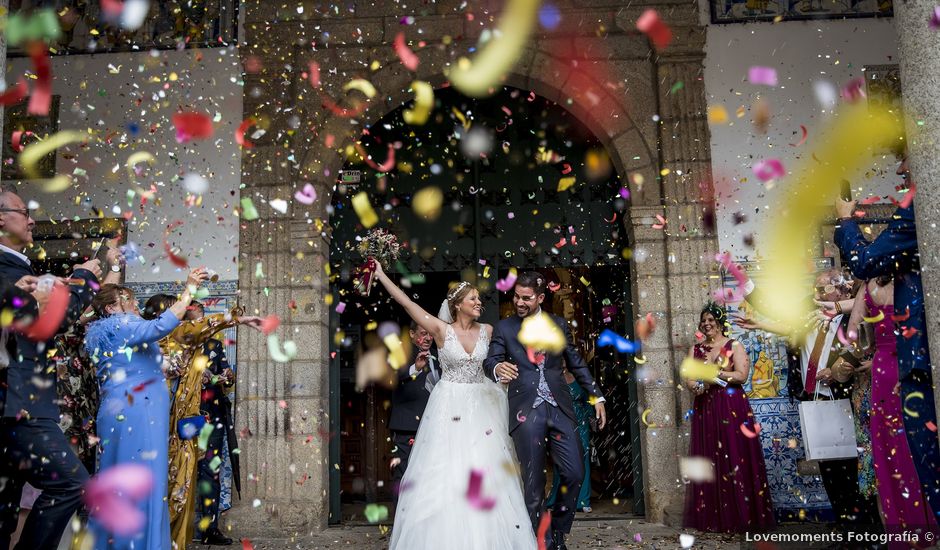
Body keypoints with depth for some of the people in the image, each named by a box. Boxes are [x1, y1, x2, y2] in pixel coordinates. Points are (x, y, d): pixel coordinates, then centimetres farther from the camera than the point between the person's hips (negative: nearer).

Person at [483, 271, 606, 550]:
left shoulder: (557, 324, 12)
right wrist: (498, 368, -28)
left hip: (560, 409, 2)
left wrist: (596, 396, 14)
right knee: (534, 483, 1)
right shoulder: (504, 327, 6)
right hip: (526, 412, -2)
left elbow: (576, 363, 17)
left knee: (575, 474, -1)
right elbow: (490, 361, -4)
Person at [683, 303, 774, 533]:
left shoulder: (734, 346, 3)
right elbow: (689, 380, 7)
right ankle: (711, 517, 8)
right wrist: (700, 386, -14)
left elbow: (742, 375, -9)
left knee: (735, 459, -5)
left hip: (732, 408, -4)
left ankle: (740, 516, 2)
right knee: (709, 460, 3)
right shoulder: (695, 350, 14)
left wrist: (714, 373, -14)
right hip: (705, 409, 4)